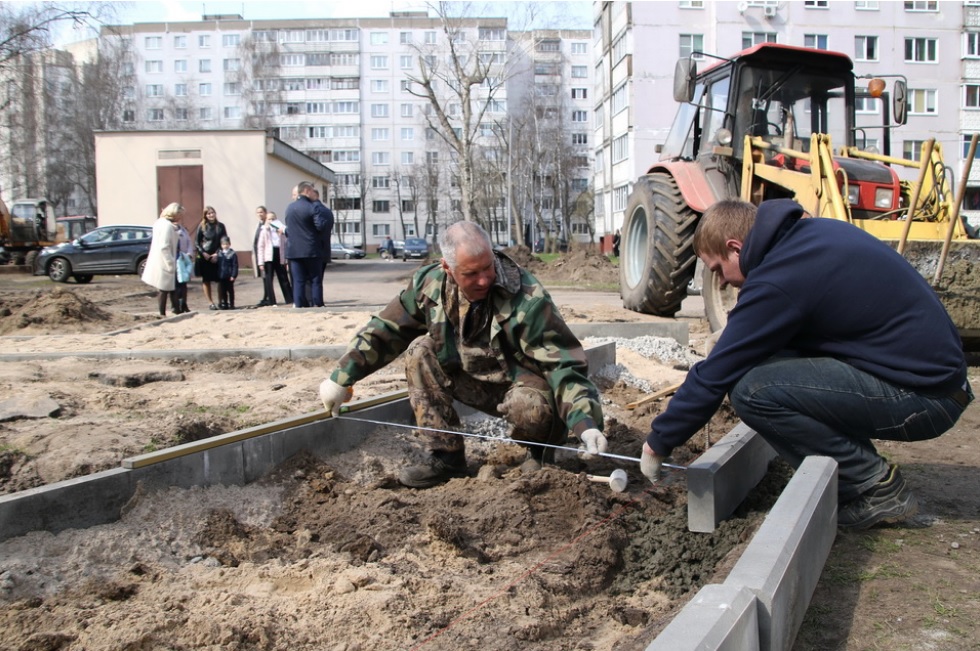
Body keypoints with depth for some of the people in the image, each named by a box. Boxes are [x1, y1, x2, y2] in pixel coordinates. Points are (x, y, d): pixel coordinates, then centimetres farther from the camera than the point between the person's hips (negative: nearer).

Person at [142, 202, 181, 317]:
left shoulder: (161, 223, 13)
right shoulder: (167, 226, -17)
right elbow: (164, 247, -23)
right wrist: (171, 264, -19)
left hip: (159, 263, 10)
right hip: (164, 263, -10)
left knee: (163, 290, 15)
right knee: (164, 290, -3)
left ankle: (162, 314, 20)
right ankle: (162, 314, 3)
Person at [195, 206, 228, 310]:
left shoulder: (220, 226, 4)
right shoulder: (202, 227, 2)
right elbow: (197, 242, 3)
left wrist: (217, 254, -7)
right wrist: (203, 253, -11)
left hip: (217, 257, 0)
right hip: (204, 256, 0)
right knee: (206, 280, 1)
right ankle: (210, 303, 7)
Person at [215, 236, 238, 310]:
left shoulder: (232, 254, -7)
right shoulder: (219, 254, 8)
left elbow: (235, 266, -9)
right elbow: (218, 265, 14)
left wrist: (233, 275, -14)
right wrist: (218, 275, 6)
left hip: (229, 277, -4)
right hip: (221, 276, 4)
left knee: (230, 290, 5)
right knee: (222, 291, 6)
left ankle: (231, 304, 13)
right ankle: (224, 304, 13)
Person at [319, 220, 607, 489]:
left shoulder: (528, 299, -28)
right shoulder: (430, 283, -12)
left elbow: (563, 361, -29)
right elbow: (384, 331, -1)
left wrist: (584, 421, -41)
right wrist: (341, 377, -1)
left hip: (521, 384, -5)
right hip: (474, 380, 6)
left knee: (531, 407, -39)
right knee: (420, 351, -13)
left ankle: (541, 451, 1)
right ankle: (446, 457, -7)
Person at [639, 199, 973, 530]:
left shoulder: (778, 279, -19)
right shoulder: (814, 231, 8)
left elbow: (714, 376, -14)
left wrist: (657, 444, -2)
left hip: (922, 396, -9)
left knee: (752, 389, -20)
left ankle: (877, 488, -4)